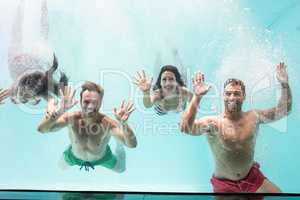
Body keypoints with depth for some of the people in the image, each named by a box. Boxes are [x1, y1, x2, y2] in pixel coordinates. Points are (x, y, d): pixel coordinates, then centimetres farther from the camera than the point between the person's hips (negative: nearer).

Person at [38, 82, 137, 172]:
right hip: (74, 157, 1)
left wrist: (123, 124, -73)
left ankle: (118, 143, 50)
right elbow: (42, 129, -48)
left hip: (102, 158, -1)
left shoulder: (108, 123, -41)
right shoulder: (71, 118, -36)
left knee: (121, 169, 27)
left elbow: (132, 145, -52)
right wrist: (54, 114, -70)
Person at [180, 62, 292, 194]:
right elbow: (185, 128, -36)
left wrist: (284, 84, -11)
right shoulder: (212, 123, -20)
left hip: (252, 177, 4)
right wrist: (197, 97, -45)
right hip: (224, 184, -3)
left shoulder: (253, 117, -5)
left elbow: (284, 111, 3)